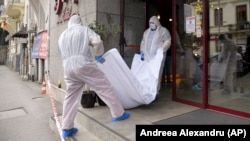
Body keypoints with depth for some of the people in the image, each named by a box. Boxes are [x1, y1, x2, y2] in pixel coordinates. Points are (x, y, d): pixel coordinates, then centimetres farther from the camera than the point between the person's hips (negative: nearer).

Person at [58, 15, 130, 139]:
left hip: (69, 69, 6)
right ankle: (118, 114, 10)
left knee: (70, 98, 12)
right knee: (105, 88, 4)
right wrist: (98, 55, 3)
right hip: (84, 65, -5)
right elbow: (97, 42, -11)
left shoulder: (62, 36, 23)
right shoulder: (84, 29, 7)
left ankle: (66, 128, 16)